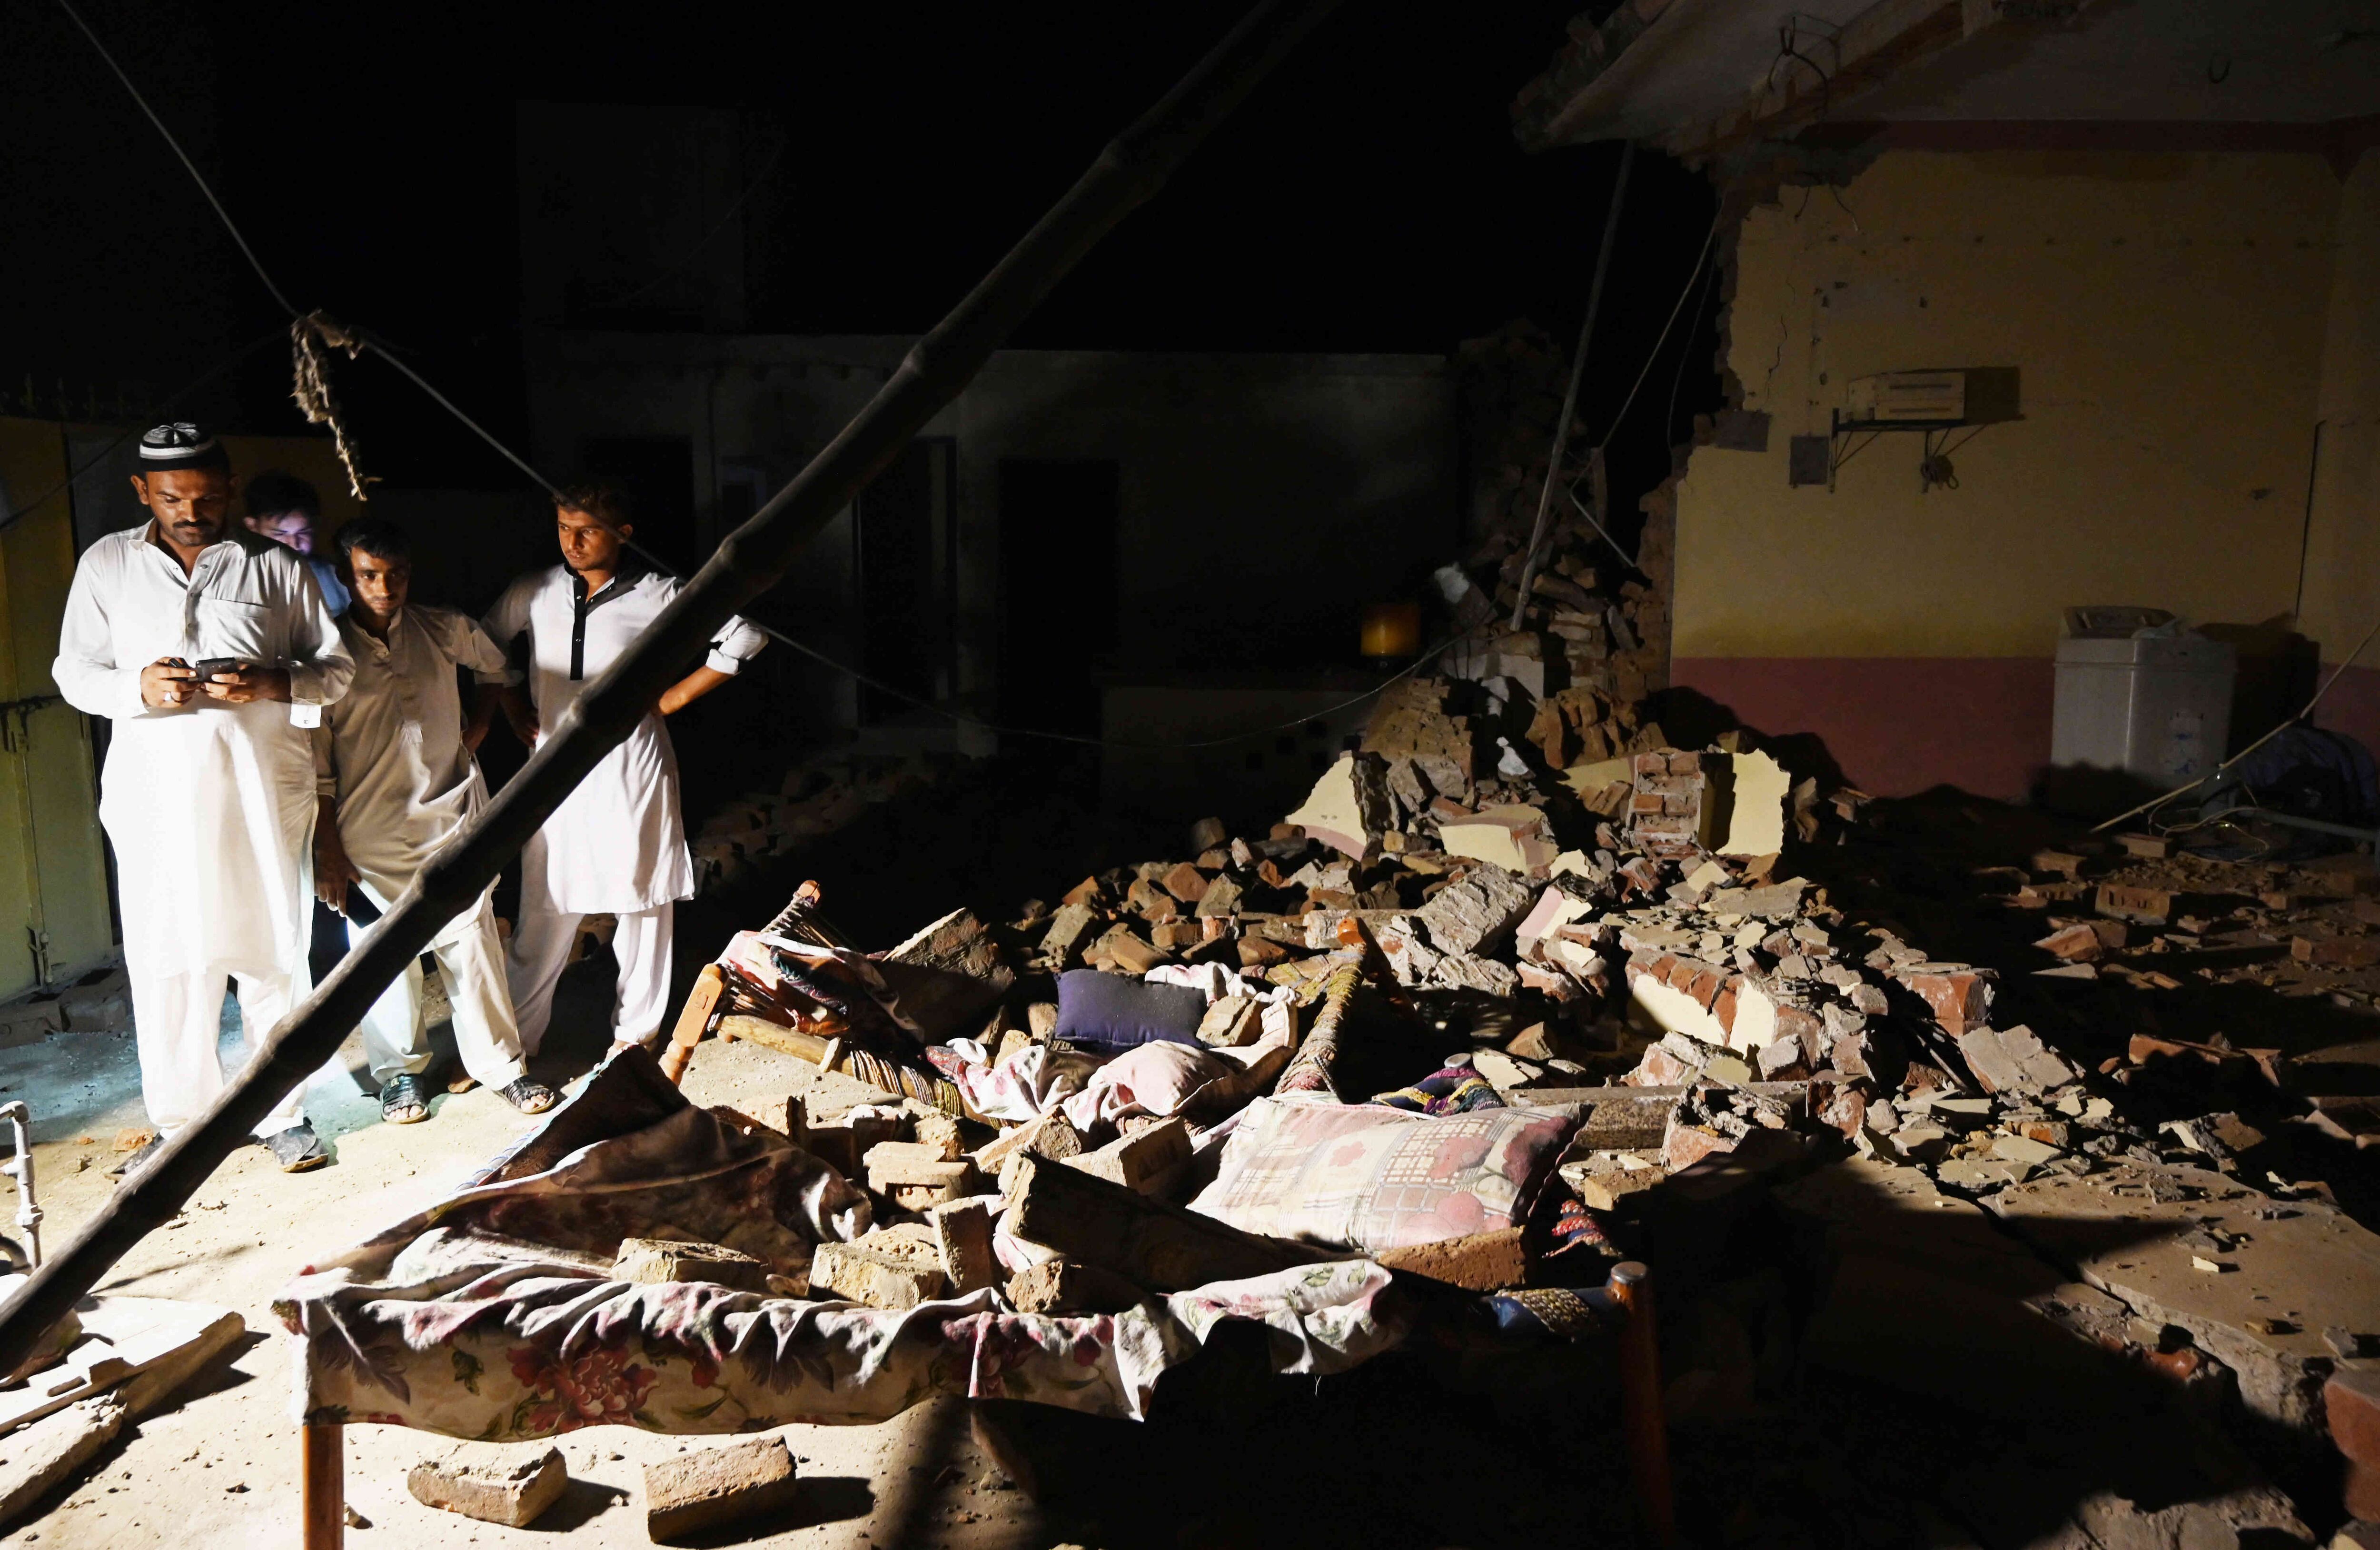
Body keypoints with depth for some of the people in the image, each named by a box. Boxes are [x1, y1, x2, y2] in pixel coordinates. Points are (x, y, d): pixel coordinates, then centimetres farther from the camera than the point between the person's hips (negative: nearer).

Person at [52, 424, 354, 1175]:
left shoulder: (276, 566, 6)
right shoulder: (106, 564, 9)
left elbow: (335, 666, 7)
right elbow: (73, 671, 11)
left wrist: (273, 683, -13)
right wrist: (138, 688, -10)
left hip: (262, 788, -1)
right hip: (155, 794, 1)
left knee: (273, 951, 3)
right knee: (165, 958, 2)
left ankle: (282, 1113, 16)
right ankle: (180, 1120, 18)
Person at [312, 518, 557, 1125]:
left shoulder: (444, 630, 2)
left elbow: (500, 669, 23)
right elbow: (316, 762, -4)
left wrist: (477, 730, 9)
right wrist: (328, 849, -5)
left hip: (451, 819, 2)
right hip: (369, 831, -2)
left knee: (472, 943, 3)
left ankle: (501, 1063, 15)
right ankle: (401, 1070, 23)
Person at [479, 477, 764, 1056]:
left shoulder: (657, 595, -7)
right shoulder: (533, 594, 2)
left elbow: (743, 640, -4)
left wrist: (673, 698, -4)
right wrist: (513, 710, 9)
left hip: (631, 771, -2)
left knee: (642, 903, 7)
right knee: (547, 910, 5)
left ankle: (635, 1032, 23)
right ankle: (516, 1039, 19)